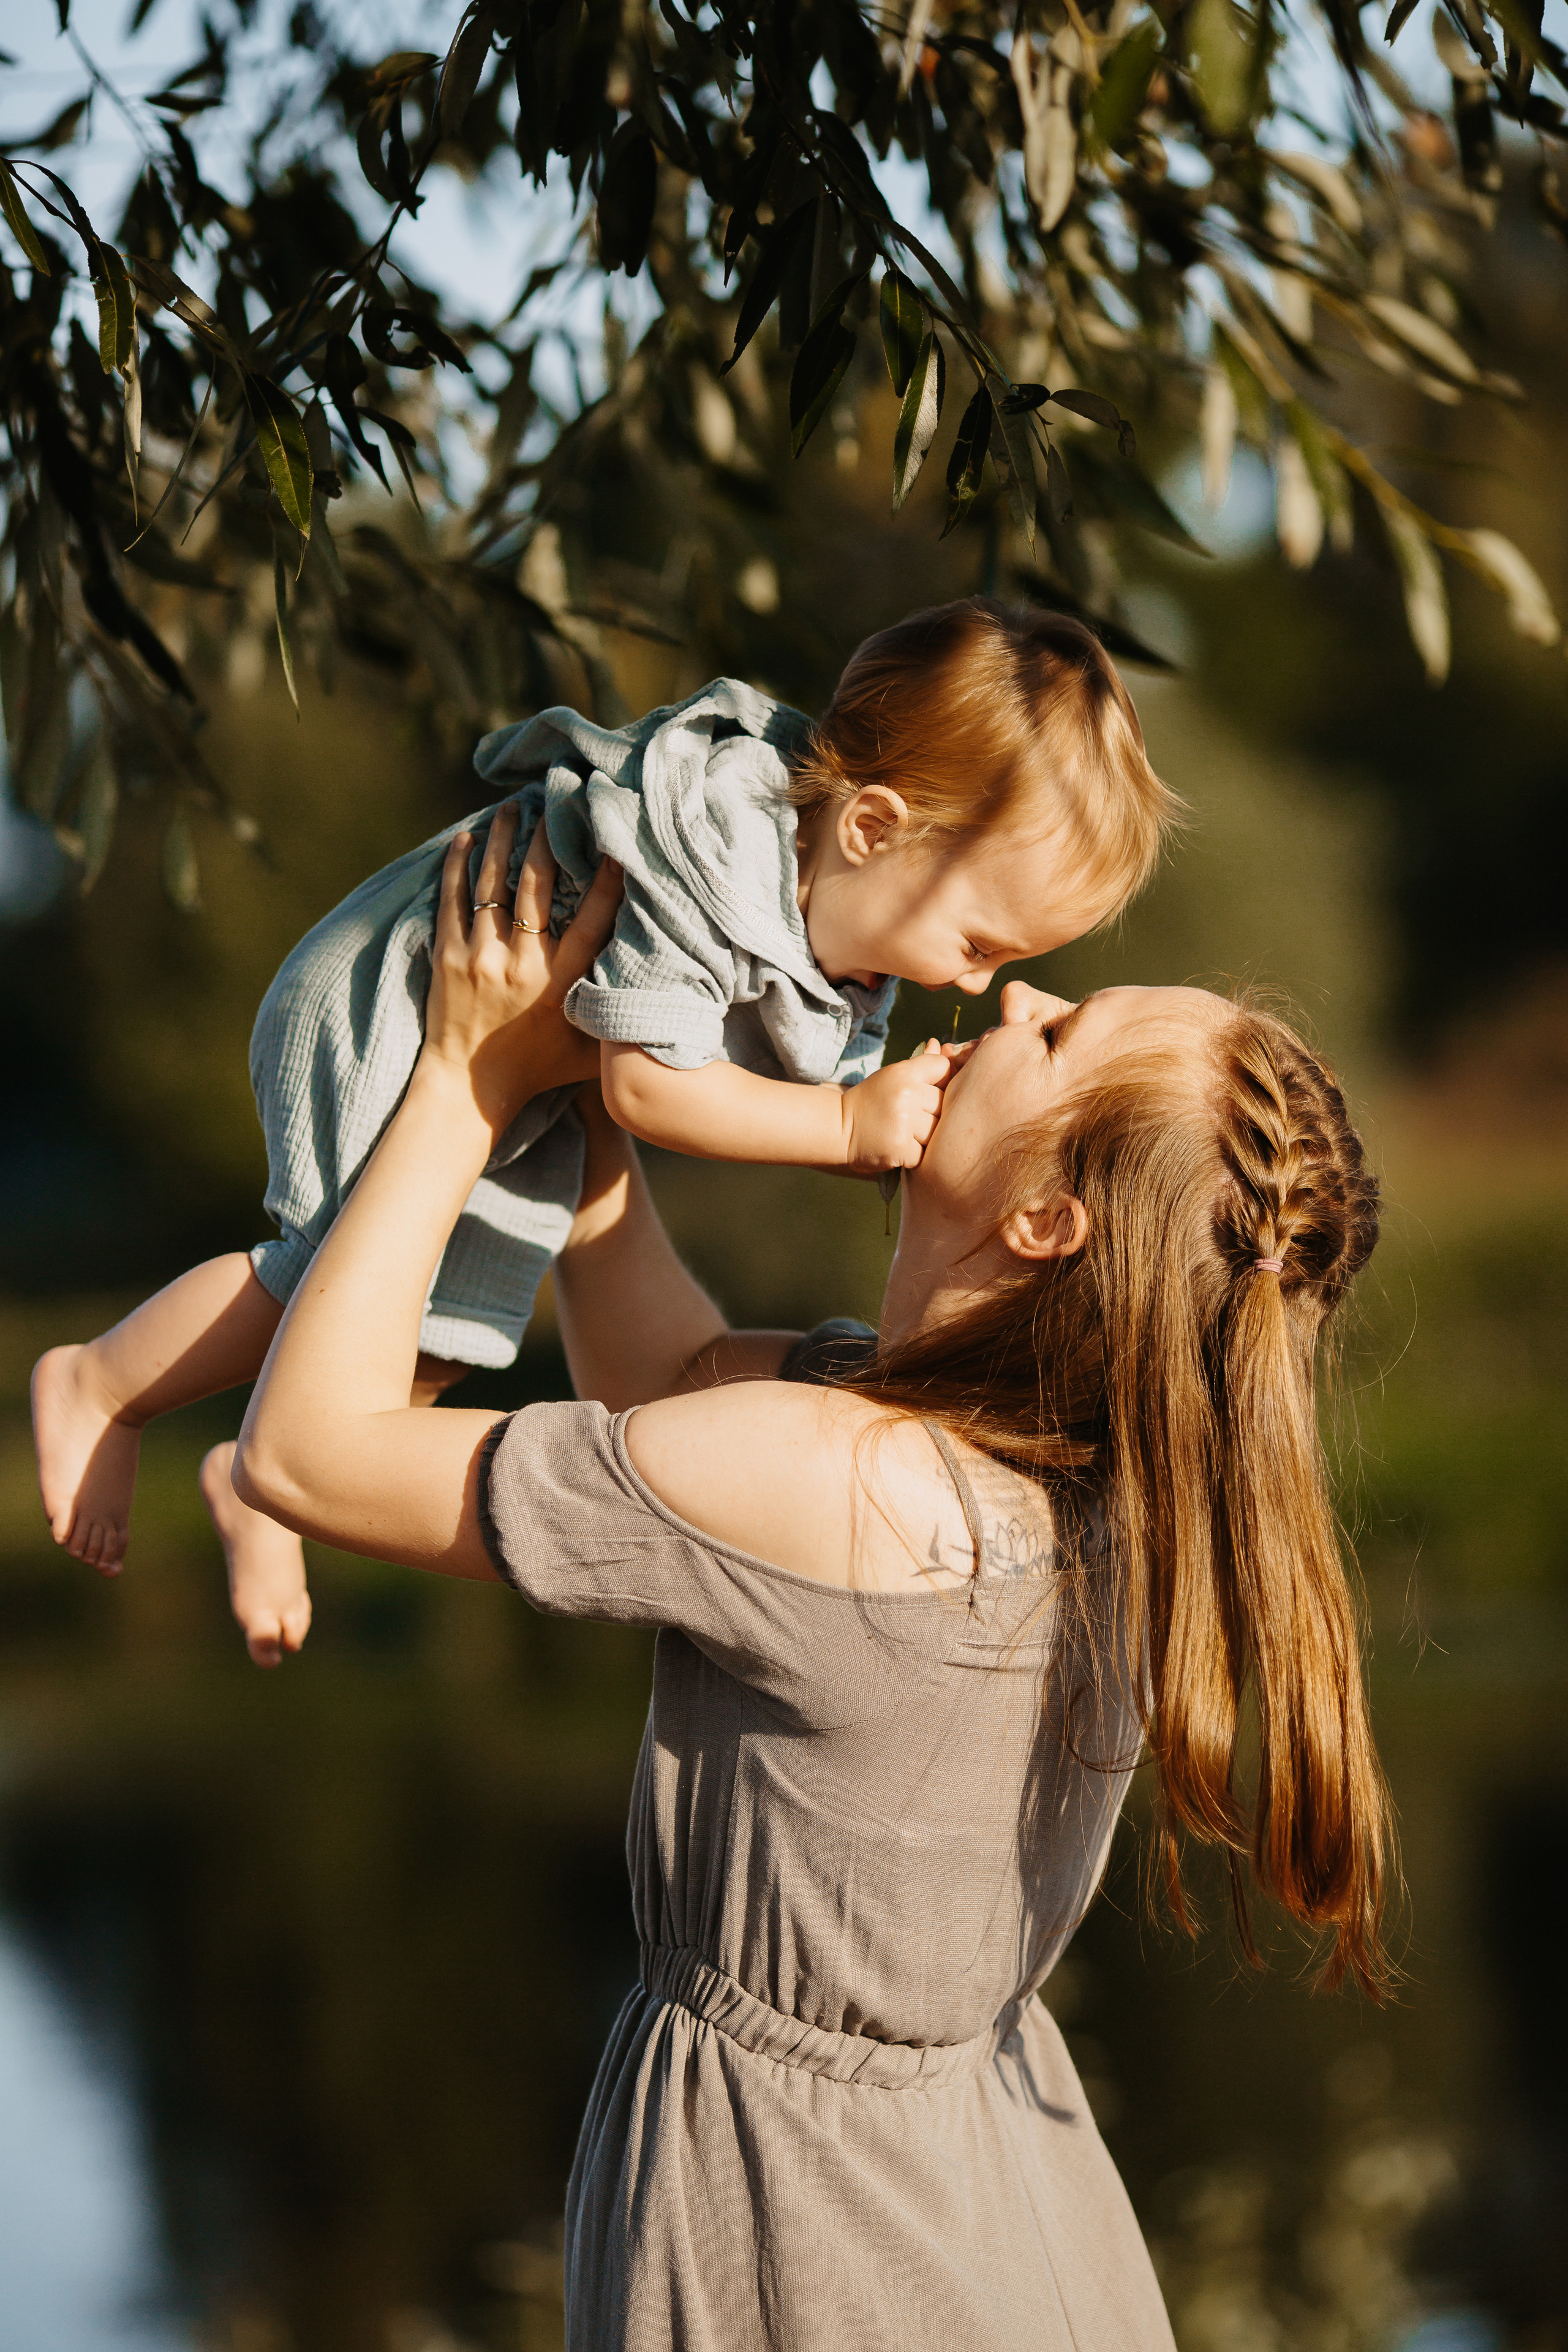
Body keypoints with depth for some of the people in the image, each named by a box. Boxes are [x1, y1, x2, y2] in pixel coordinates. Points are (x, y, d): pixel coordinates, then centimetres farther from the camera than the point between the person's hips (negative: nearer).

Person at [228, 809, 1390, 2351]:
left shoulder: (835, 1486, -29)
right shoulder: (1074, 1453, -6)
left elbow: (305, 1451, -20)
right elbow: (653, 1375, 11)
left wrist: (471, 1077, -13)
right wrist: (576, 1069, 8)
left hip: (797, 2223, -7)